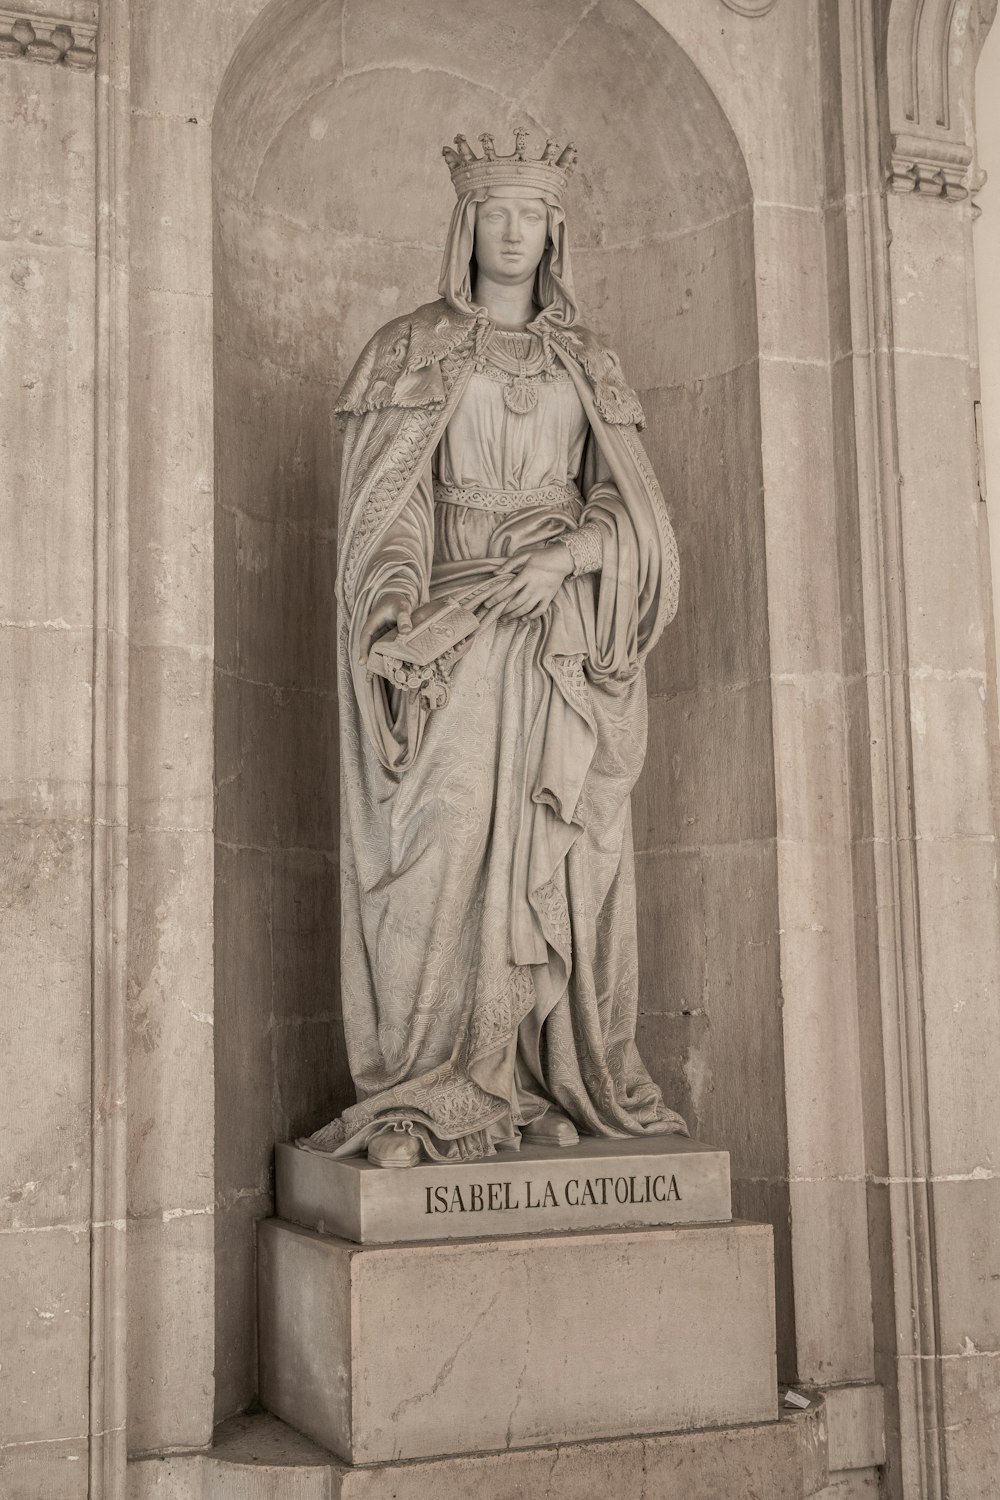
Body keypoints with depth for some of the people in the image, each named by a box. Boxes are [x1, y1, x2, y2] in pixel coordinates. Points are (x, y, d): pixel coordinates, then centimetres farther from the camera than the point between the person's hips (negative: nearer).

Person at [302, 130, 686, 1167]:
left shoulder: (588, 366, 16)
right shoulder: (410, 351, 9)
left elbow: (632, 507, 8)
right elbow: (382, 501, -1)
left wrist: (566, 555, -12)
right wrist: (392, 603, -19)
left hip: (562, 634, 3)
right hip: (450, 624, -3)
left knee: (560, 859, -2)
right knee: (444, 846, -13)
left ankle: (547, 1088, 3)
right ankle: (420, 1099, -11)